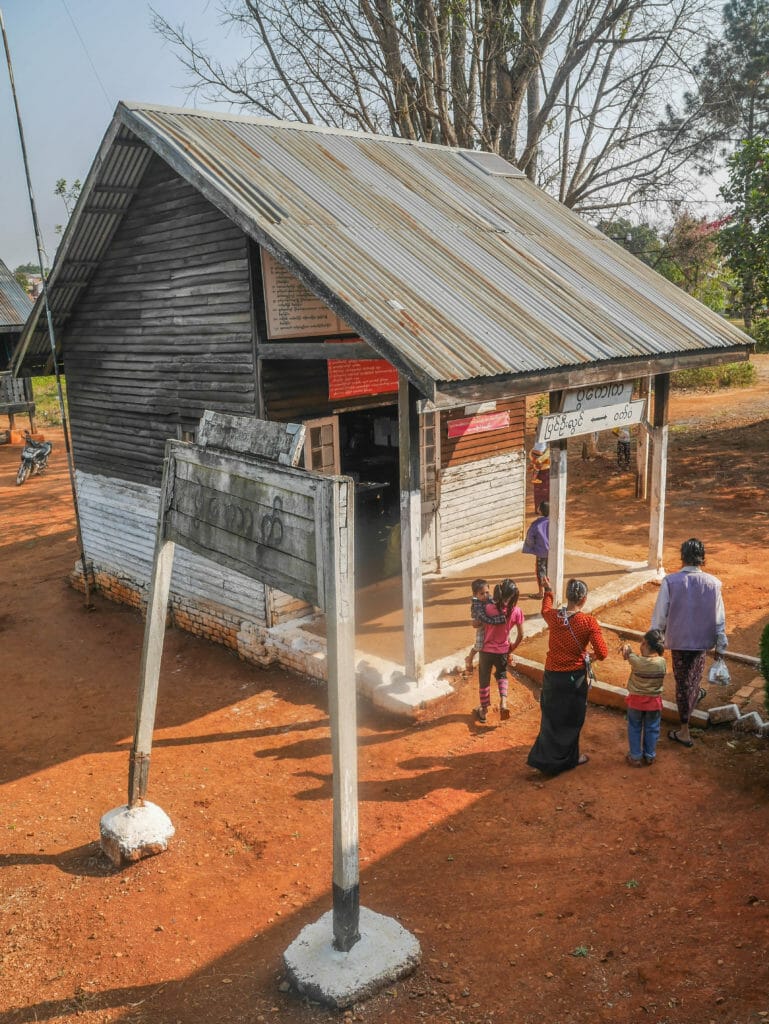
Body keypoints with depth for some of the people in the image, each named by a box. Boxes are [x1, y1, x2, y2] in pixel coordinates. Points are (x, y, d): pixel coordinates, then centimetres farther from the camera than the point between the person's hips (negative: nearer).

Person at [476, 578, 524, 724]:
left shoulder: (489, 608, -20)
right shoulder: (516, 611, -16)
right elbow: (521, 635, -7)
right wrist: (512, 648, 9)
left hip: (486, 650, -1)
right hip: (502, 651, 1)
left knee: (484, 679, 18)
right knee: (502, 675, 29)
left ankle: (484, 710, 32)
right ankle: (503, 702, 9)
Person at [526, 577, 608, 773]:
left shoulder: (553, 616, -8)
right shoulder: (589, 622, -18)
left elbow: (545, 609, 18)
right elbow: (602, 653, -18)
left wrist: (548, 591, 35)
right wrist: (591, 656, 6)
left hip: (551, 675, 3)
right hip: (574, 677, -3)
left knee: (551, 717, 19)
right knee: (571, 719, 16)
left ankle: (544, 757, 26)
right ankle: (568, 758, 31)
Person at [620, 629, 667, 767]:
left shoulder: (636, 661, -24)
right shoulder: (662, 662, -16)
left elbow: (628, 655, -7)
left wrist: (627, 647, 6)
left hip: (636, 700, -1)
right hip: (654, 701, 1)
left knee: (635, 729, 15)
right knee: (652, 729, 18)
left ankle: (635, 757, 23)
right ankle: (649, 756, 30)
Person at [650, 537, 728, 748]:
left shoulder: (670, 581, -16)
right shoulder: (713, 583, -10)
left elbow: (660, 615, -10)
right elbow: (719, 618, -3)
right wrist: (721, 646, 9)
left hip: (678, 638, -2)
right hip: (702, 639, 2)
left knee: (683, 681, 9)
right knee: (694, 676, 26)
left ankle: (685, 731, 16)